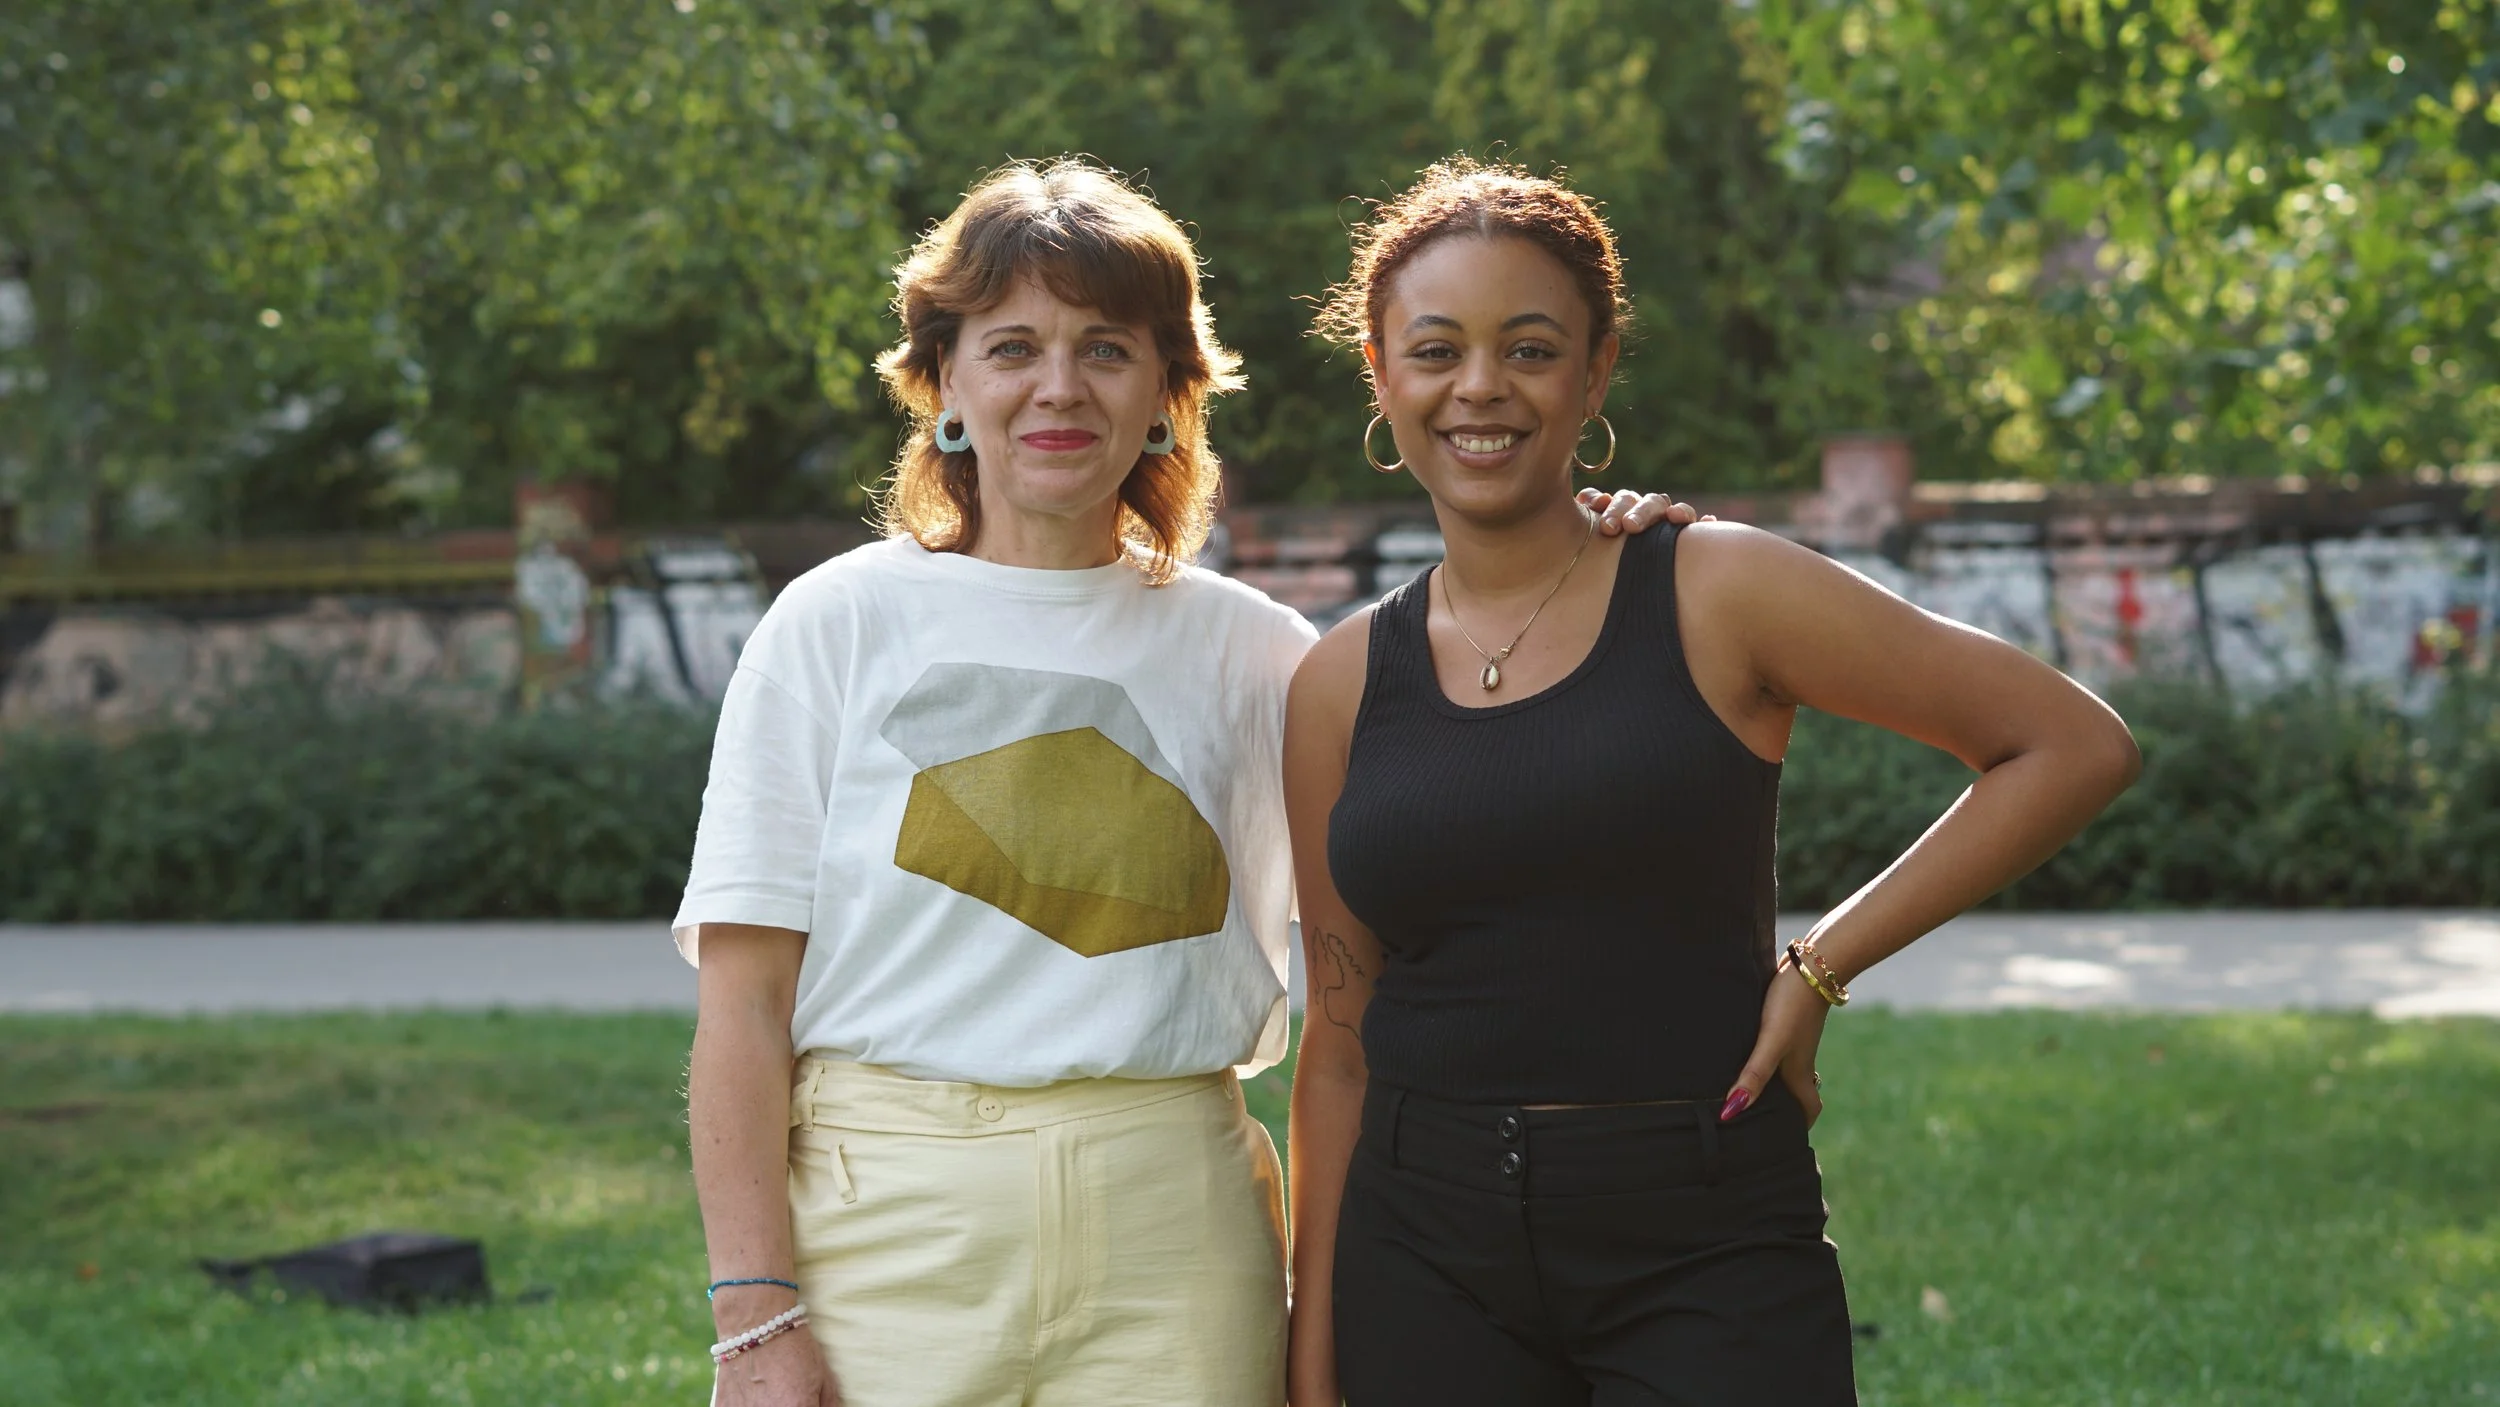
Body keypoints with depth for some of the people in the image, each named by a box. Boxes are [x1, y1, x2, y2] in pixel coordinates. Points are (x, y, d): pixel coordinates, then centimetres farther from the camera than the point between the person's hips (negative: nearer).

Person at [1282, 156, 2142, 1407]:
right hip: (1428, 1258, 3)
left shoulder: (1718, 597, -4)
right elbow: (1339, 1042, 10)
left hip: (1706, 1253, -3)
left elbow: (2075, 746, -3)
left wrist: (1822, 966, -6)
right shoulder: (1342, 683, 6)